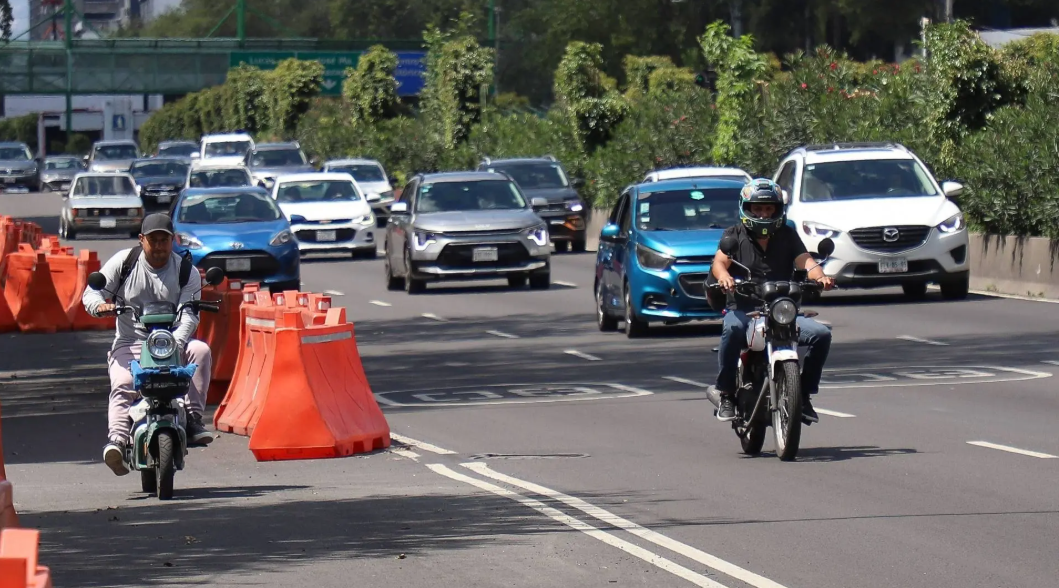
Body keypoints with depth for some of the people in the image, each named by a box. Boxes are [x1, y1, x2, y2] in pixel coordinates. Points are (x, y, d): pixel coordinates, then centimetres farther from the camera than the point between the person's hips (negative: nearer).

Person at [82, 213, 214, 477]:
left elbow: (189, 315, -8)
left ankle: (193, 418, -26)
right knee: (122, 384, -29)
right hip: (130, 343, -1)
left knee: (200, 351, -28)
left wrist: (177, 342, -29)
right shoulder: (124, 262, 4)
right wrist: (99, 305, -23)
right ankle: (117, 437, -46)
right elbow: (91, 291, 3)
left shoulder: (186, 271, 2)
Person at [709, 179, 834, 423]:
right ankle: (726, 394, -24)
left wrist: (820, 277, -24)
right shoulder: (735, 235, 8)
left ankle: (803, 393, -2)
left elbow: (804, 260, -1)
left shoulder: (788, 235, 15)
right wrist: (723, 276, -35)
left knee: (822, 334, -19)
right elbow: (719, 261, -9)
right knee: (733, 329, -37)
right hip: (743, 308, -3)